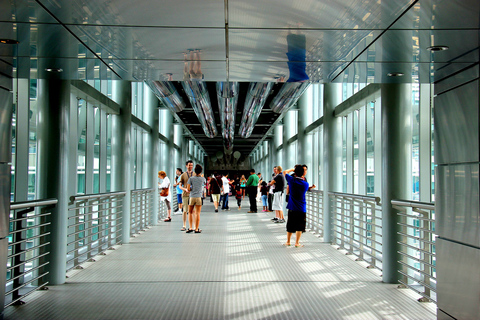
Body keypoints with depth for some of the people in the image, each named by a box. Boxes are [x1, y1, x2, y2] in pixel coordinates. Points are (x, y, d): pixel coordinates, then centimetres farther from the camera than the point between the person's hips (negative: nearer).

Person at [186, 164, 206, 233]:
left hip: (192, 197, 0)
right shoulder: (203, 179, 0)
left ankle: (191, 228, 6)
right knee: (197, 213, 2)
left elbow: (188, 189, -7)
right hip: (199, 197, 0)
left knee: (190, 212, 14)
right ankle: (197, 229, 2)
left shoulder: (191, 178, -3)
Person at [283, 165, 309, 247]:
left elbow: (285, 172, 9)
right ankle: (297, 243, 6)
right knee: (299, 227, 5)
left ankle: (288, 241, 21)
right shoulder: (305, 184, -9)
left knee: (290, 226, 13)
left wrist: (292, 169, 19)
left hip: (292, 208, 2)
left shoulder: (292, 180, -8)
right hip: (301, 209, -1)